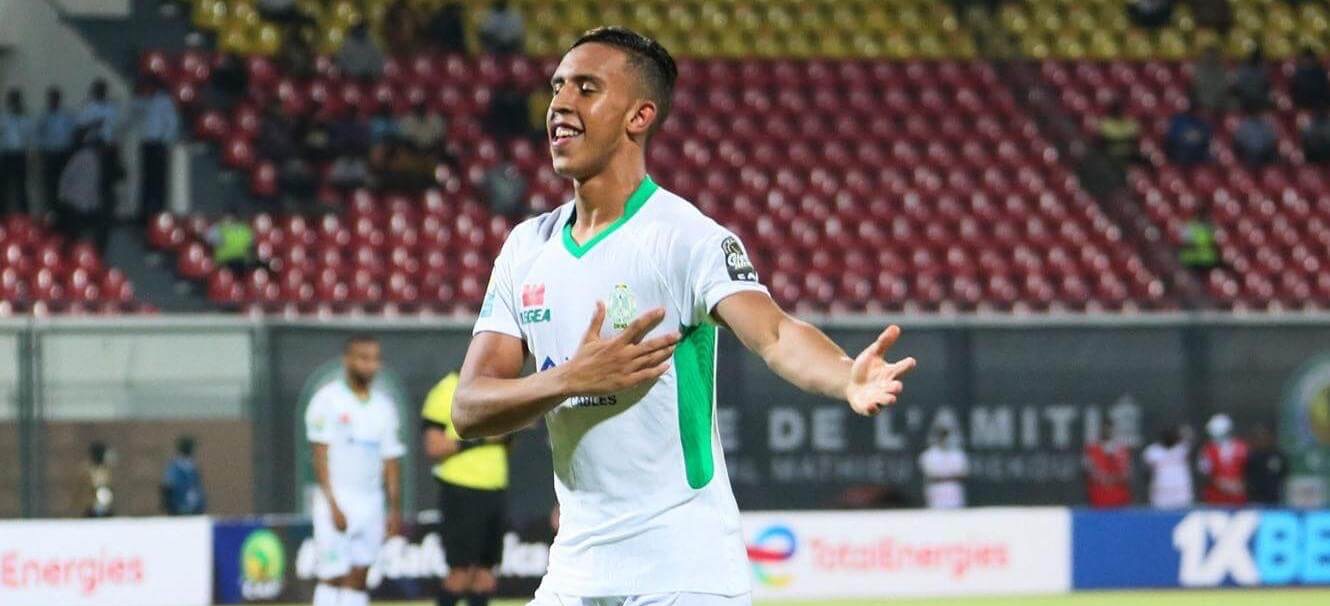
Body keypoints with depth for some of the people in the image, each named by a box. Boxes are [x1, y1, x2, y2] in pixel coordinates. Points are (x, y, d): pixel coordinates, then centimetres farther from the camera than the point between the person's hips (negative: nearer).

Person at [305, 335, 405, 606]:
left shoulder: (384, 406, 12)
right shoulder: (328, 400, -4)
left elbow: (390, 461, 14)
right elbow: (320, 455, -8)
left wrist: (395, 509, 8)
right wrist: (333, 504, -15)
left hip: (371, 503, 5)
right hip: (337, 501, -5)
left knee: (358, 580, 4)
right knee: (333, 577, -8)